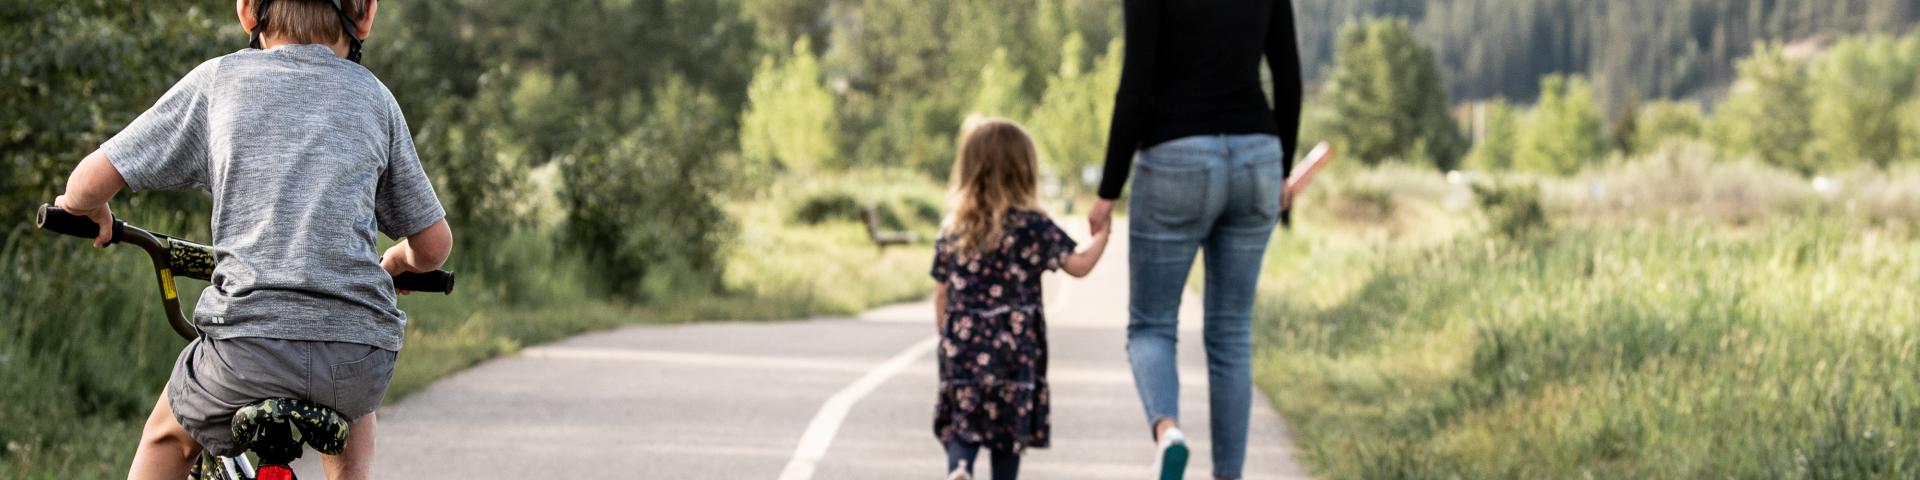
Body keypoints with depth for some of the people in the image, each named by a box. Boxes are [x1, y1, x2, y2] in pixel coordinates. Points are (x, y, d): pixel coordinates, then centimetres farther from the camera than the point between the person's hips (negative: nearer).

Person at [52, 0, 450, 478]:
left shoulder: (218, 79, 7)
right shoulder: (374, 97, 12)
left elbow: (90, 182, 5)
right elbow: (434, 243, 15)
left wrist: (87, 208, 29)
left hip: (249, 347, -2)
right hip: (362, 360, 2)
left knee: (168, 438, 30)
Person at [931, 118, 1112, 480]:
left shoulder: (952, 231, 5)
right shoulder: (1032, 226, -6)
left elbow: (942, 295, 9)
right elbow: (1079, 266, -6)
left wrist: (946, 342, 19)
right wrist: (1102, 235, 9)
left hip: (962, 346, 2)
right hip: (1014, 351, -2)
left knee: (961, 425, 5)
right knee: (1009, 430, 7)